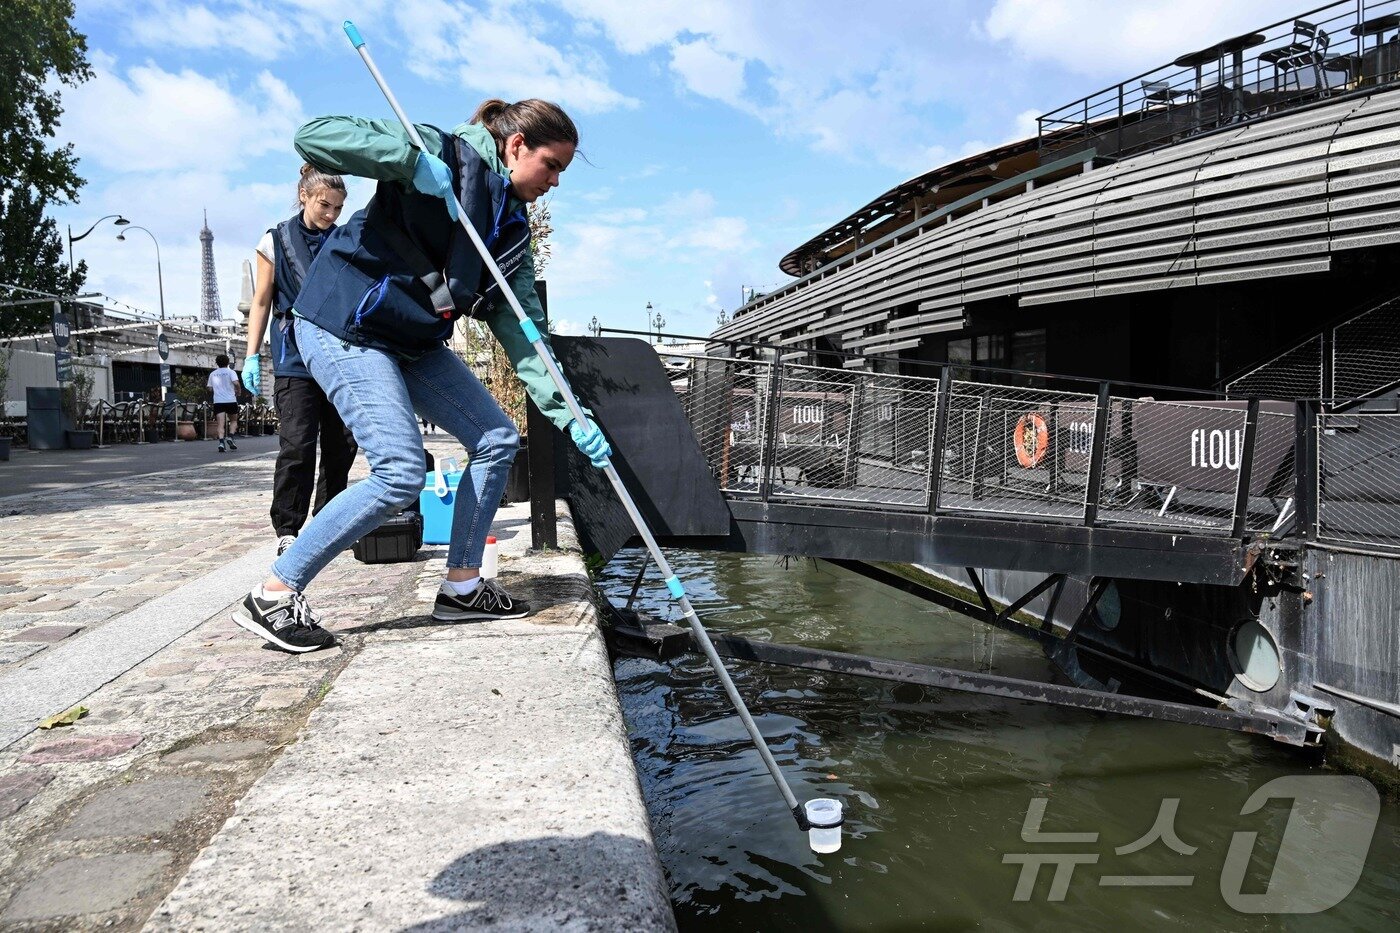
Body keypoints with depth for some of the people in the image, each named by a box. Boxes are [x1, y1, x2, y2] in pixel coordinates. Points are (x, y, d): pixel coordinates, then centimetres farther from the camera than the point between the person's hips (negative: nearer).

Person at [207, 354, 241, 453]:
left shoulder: (212, 374, 11)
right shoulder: (231, 372, 0)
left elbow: (210, 388, 14)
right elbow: (236, 383, -16)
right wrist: (238, 392, 1)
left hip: (218, 401, 2)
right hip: (231, 400, -2)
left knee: (221, 424, -5)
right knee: (234, 421, 16)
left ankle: (221, 443, -21)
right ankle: (230, 438, -4)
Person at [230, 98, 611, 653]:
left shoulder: (512, 227, 8)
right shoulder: (442, 152, -12)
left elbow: (522, 330, 1)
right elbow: (313, 136, -19)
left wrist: (567, 414, -9)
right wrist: (412, 160, -31)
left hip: (413, 341, 9)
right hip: (344, 326, -9)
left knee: (497, 438, 4)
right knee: (401, 474, -17)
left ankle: (461, 587, 14)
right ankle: (273, 597, -3)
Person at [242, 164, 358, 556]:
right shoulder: (276, 241, 5)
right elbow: (261, 302, 8)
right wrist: (252, 355, 2)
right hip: (295, 357, -3)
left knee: (342, 444, 4)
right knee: (297, 444, -10)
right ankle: (287, 528, -1)